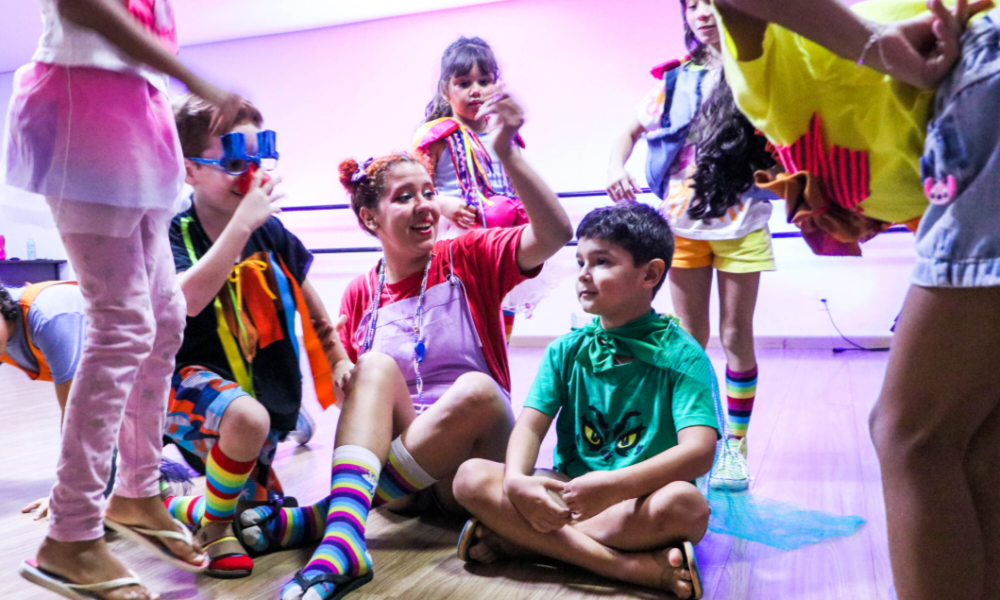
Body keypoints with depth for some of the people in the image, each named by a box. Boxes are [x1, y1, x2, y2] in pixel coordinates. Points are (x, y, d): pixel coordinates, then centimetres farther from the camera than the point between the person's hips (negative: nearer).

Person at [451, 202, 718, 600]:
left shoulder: (681, 355, -7)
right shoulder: (567, 351, 6)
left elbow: (699, 452, -21)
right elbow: (530, 426, -3)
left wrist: (614, 486, -36)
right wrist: (516, 479, -26)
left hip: (641, 499, -3)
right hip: (568, 492, 4)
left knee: (685, 505, -37)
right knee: (472, 478, -19)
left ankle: (513, 541, -25)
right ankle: (633, 566, -27)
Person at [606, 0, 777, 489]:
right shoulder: (675, 79, 9)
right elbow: (632, 131, 13)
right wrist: (616, 169, -6)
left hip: (741, 223, -2)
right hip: (683, 224, 2)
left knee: (736, 336, 3)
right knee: (689, 339, 6)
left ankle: (736, 445, 16)